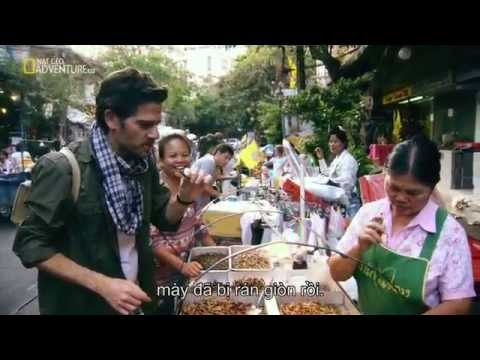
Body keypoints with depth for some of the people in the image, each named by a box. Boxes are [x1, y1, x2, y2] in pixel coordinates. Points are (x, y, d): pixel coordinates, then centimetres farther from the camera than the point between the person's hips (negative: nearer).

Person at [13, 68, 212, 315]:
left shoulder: (144, 162, -5)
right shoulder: (62, 168, -22)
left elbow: (165, 220, 4)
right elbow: (31, 244, -17)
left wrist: (184, 198, -18)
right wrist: (102, 284, -25)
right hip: (81, 303, -5)